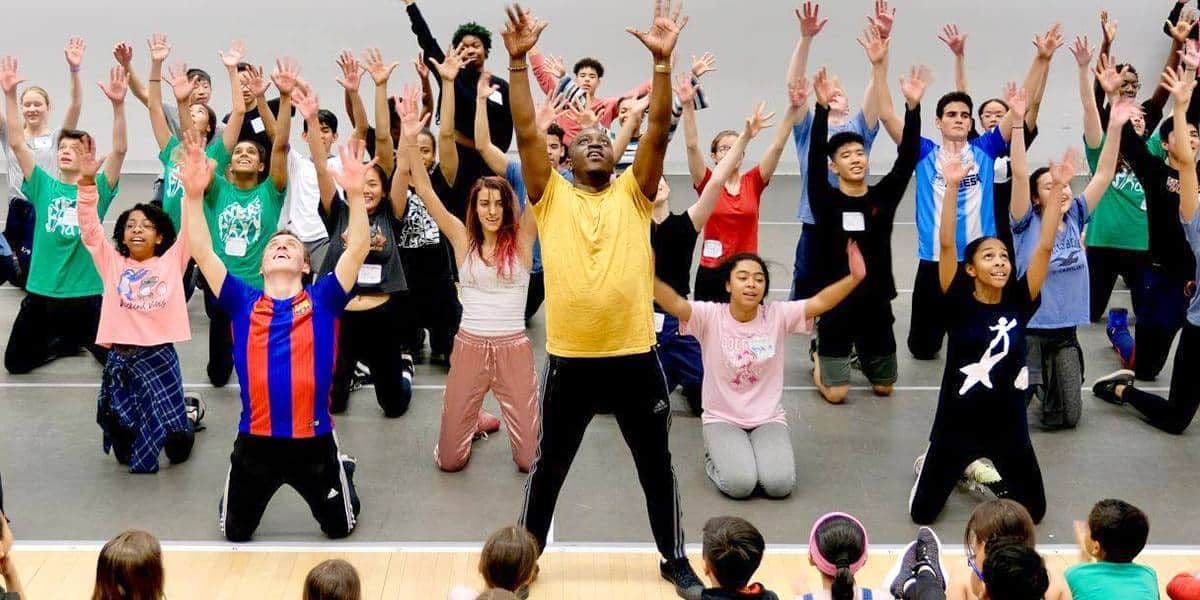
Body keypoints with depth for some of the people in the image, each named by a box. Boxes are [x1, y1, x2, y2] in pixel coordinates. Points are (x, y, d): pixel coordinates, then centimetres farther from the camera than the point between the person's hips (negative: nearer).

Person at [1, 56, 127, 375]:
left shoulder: (97, 190, -4)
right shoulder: (44, 186, 1)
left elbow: (119, 149, -17)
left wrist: (118, 104, -30)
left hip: (87, 294, -2)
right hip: (41, 293, 2)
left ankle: (86, 342, 32)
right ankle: (66, 343, 35)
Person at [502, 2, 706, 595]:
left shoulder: (633, 194, 5)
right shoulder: (551, 197, 3)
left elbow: (657, 131, -7)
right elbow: (527, 134, -9)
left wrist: (662, 61, -17)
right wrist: (519, 61, -17)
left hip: (635, 355, 1)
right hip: (569, 359, 0)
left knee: (656, 466, 13)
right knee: (549, 466, 14)